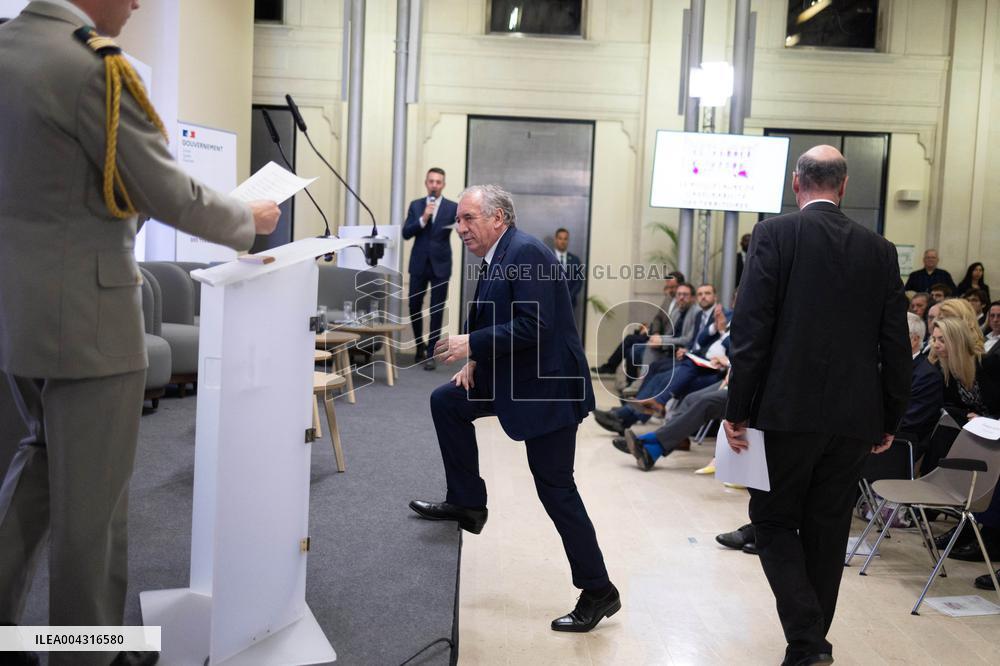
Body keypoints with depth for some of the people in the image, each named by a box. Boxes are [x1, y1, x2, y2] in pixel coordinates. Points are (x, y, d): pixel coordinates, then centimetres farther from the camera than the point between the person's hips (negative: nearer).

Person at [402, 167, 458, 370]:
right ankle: (420, 346, 29)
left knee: (437, 311, -1)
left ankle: (431, 353, 7)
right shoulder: (415, 205, 7)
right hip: (419, 264, 2)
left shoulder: (452, 207, 2)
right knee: (414, 307, 8)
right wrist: (423, 219, -15)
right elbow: (406, 233, -2)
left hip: (440, 265, -2)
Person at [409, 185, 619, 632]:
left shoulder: (525, 252, -19)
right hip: (514, 377, 10)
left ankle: (598, 591, 10)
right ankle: (467, 502, 24)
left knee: (556, 489, -4)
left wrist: (472, 345, -21)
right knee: (445, 402, 14)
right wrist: (475, 361, 4)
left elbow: (534, 325, -27)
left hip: (547, 383, -10)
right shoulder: (495, 259, 12)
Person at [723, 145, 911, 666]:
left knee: (774, 521, 11)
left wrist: (737, 409, -6)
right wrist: (889, 420, 15)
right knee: (827, 530, 16)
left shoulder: (774, 234, -5)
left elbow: (751, 329, -12)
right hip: (855, 418, 4)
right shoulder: (880, 249, 6)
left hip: (788, 410, -4)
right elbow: (896, 345, 6)